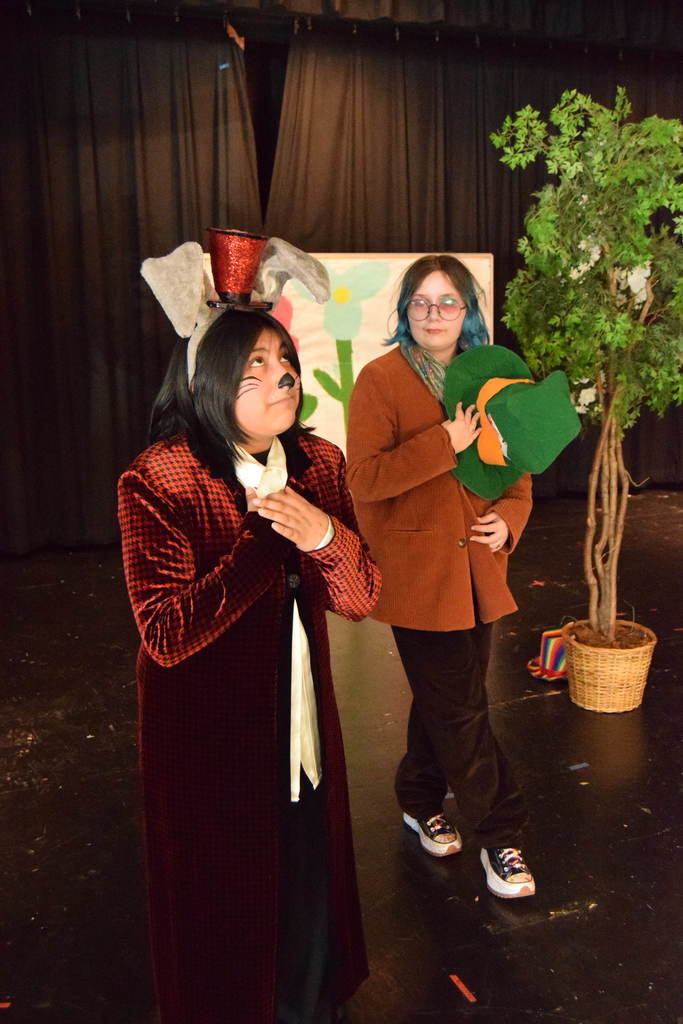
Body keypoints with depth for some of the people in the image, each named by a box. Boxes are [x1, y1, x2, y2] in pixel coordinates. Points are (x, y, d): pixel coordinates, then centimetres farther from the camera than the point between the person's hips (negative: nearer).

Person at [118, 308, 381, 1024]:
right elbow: (166, 634, -24)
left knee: (312, 887, 18)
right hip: (208, 730, -4)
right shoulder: (156, 481, -18)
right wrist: (272, 540, -24)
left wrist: (325, 535, -25)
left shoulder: (318, 463, -1)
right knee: (224, 905, 14)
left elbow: (361, 598, -3)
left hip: (301, 717, 5)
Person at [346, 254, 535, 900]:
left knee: (446, 699, 18)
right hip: (417, 573, -6)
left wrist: (510, 518, -3)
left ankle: (420, 802, 41)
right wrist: (444, 444, -23)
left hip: (476, 569, 6)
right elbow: (364, 480, -17)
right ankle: (500, 835, 19)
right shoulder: (380, 380, -8)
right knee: (459, 710, 1)